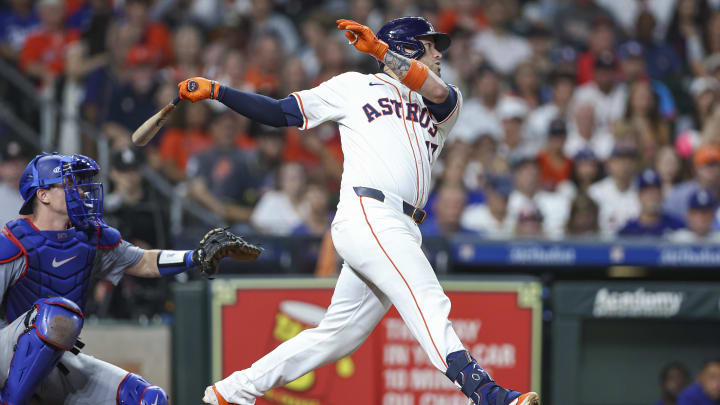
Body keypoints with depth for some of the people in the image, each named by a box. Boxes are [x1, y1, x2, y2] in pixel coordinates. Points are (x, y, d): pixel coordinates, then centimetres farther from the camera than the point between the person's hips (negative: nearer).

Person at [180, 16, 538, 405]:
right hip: (367, 215, -6)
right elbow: (280, 113, 18)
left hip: (400, 232, 6)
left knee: (338, 335, 7)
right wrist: (215, 91, 11)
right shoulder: (354, 87, 16)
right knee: (429, 303, -23)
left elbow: (437, 91, -1)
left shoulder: (442, 108, 24)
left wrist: (379, 48, -8)